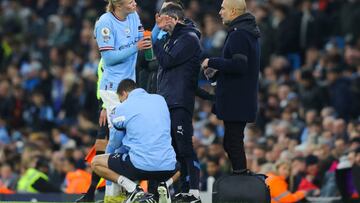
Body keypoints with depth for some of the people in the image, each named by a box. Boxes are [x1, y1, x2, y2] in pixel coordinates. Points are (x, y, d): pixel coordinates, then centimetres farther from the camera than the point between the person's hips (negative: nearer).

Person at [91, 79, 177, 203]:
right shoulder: (160, 99, 12)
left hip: (140, 166, -5)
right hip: (168, 168, 5)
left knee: (96, 163, 14)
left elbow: (116, 124, 23)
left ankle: (134, 190, -4)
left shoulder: (123, 108, 0)